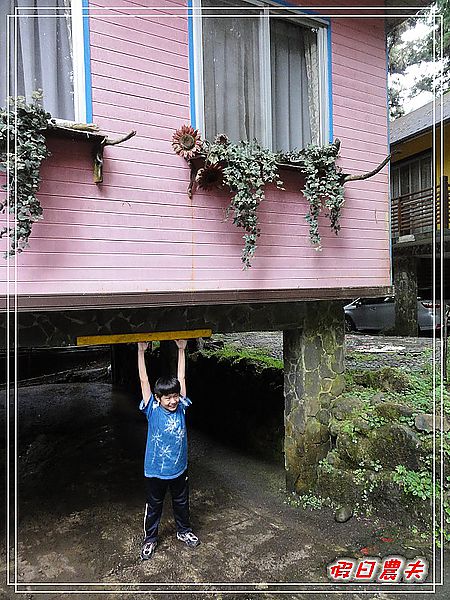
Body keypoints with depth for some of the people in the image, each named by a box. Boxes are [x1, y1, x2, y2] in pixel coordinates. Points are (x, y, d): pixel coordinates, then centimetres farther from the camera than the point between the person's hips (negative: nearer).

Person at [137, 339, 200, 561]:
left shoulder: (180, 407, -9)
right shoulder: (152, 411, -17)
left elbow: (181, 378, -9)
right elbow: (144, 381, -23)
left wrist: (181, 350, -11)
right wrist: (141, 352, -27)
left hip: (179, 468, 3)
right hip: (155, 470, -3)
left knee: (182, 502, 22)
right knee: (154, 506, 16)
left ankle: (184, 531, 46)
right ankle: (150, 538, 38)